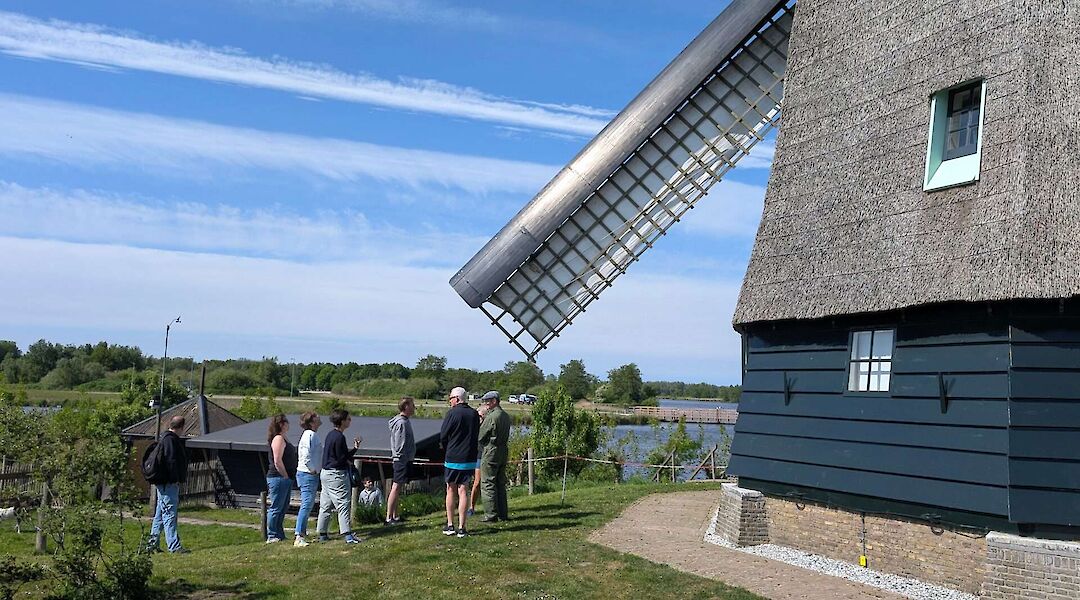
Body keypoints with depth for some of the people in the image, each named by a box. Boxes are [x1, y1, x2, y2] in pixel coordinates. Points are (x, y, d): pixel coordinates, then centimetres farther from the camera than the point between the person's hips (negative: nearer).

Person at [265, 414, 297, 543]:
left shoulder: (283, 439, 17)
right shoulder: (278, 439, -14)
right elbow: (277, 461, -20)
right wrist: (286, 476, -15)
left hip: (286, 479, 10)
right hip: (278, 478, -10)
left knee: (283, 508, 13)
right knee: (276, 508, -4)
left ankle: (280, 535, 19)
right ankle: (271, 536, 1)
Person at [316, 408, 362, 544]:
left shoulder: (330, 434, 12)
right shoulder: (339, 437, -18)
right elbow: (342, 458, -18)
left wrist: (353, 448, 8)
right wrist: (355, 449, -3)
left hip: (326, 473, 10)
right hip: (336, 474, -10)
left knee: (325, 505, 14)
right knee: (343, 504, -9)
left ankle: (322, 534, 20)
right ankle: (348, 535, -13)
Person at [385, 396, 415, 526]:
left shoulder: (405, 421, 15)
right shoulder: (401, 423, -17)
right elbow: (401, 445, -20)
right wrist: (402, 459, -21)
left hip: (405, 460, 10)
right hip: (402, 460, -10)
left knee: (399, 488, 13)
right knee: (396, 487, -8)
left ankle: (395, 516, 20)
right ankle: (389, 518, -6)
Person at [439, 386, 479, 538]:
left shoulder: (452, 413, -12)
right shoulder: (474, 414, 2)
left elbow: (443, 436, -6)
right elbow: (477, 435, 10)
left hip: (453, 458, -3)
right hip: (470, 458, 3)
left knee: (451, 490, 12)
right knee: (463, 491, 5)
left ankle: (450, 525, 14)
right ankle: (461, 528, 3)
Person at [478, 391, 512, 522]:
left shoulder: (491, 417, -16)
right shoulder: (506, 416, 10)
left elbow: (480, 436, -13)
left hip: (491, 452, -8)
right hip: (504, 451, 8)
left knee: (488, 484, -2)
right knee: (501, 484, 14)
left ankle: (491, 515, -1)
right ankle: (503, 514, 17)